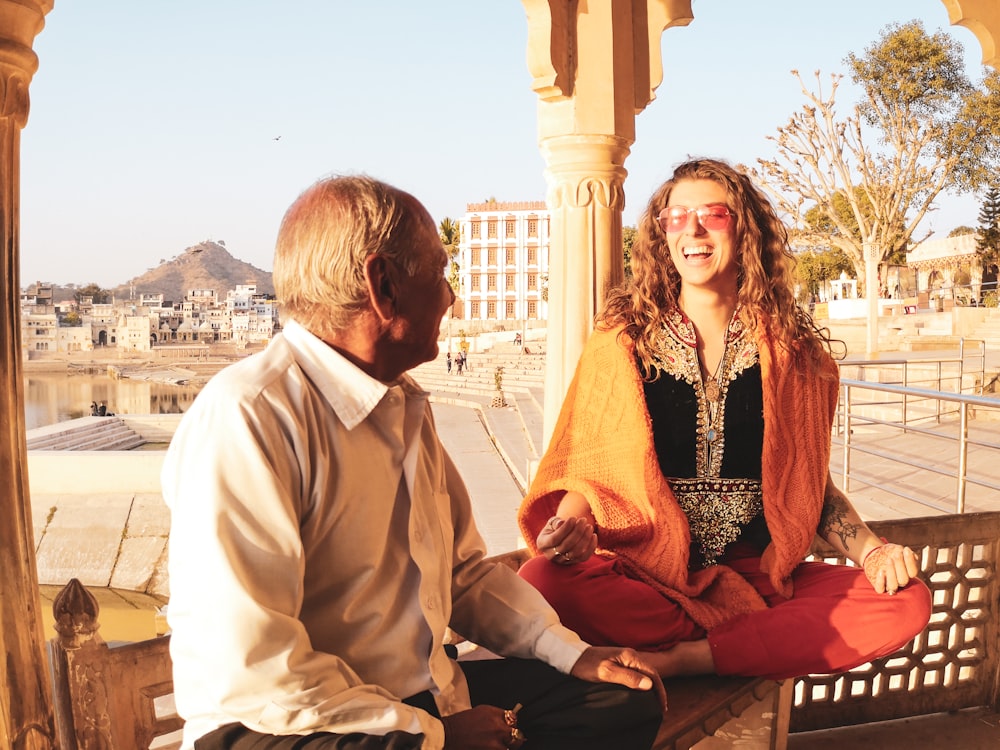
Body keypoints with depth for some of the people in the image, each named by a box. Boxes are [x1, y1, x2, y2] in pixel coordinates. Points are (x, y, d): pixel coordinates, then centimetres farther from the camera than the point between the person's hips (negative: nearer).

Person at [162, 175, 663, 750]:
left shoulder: (407, 406, 11)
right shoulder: (247, 415, -19)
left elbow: (464, 569, 18)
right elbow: (246, 668, -24)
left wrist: (572, 652, 5)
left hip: (426, 696, 9)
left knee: (628, 701, 0)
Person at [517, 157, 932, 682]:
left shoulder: (793, 351, 8)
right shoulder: (622, 340, 3)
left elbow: (810, 480, 15)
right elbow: (584, 463, 5)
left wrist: (870, 550, -2)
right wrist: (574, 522, -17)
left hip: (757, 576, 2)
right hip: (643, 575, -1)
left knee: (907, 603, -21)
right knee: (545, 581, -33)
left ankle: (685, 659, -18)